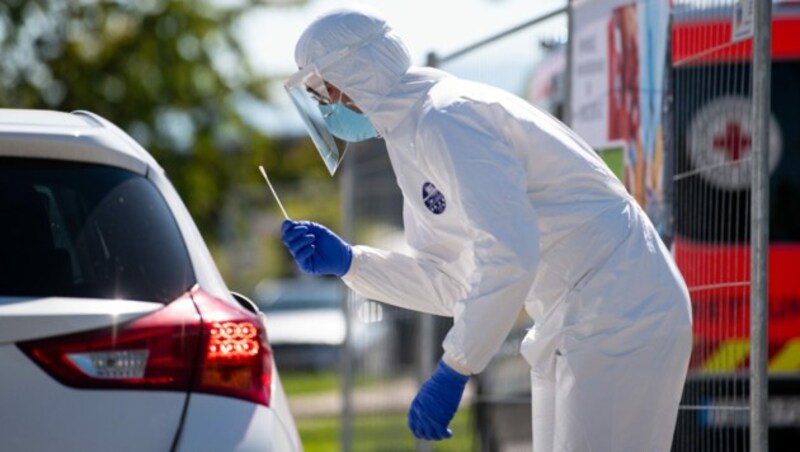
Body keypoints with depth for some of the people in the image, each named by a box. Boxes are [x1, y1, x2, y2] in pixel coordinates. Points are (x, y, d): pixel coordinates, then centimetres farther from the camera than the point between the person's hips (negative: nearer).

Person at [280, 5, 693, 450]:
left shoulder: (443, 119, -18)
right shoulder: (410, 138, 14)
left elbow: (509, 255, -29)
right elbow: (450, 283, 18)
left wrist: (454, 371, -26)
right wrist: (347, 262, 7)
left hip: (620, 315, -11)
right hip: (572, 327, 11)